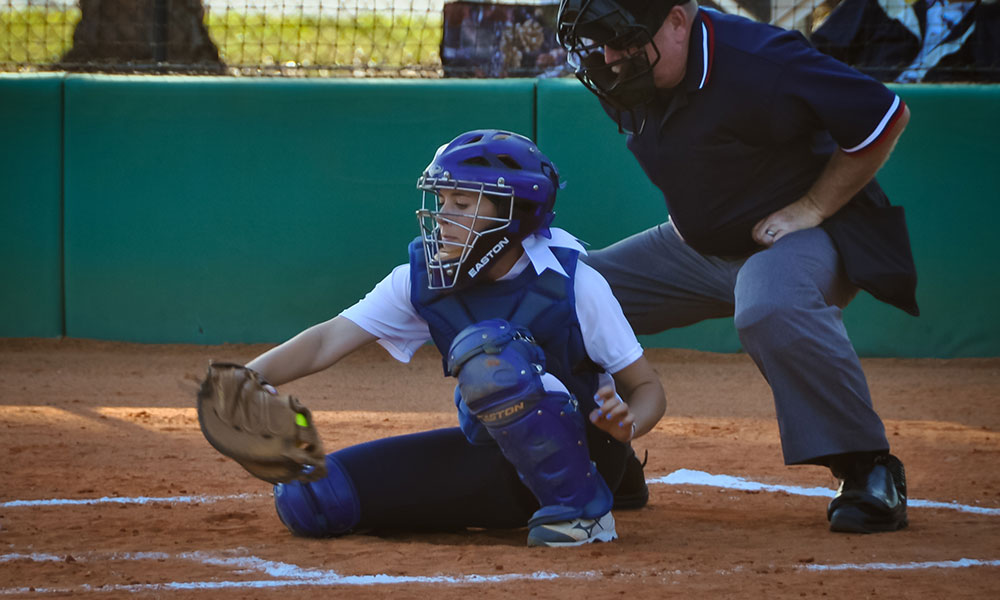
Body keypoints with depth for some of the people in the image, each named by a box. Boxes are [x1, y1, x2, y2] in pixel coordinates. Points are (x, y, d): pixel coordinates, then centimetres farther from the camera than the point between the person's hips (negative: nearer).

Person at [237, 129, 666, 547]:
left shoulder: (574, 284, -16)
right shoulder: (422, 279, -5)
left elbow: (647, 387, -10)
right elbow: (326, 343, -11)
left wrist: (627, 424, -33)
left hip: (584, 448, -6)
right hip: (491, 453, 6)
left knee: (485, 346, -32)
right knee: (306, 497, -8)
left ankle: (581, 507, -20)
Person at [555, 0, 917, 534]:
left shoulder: (758, 63, -29)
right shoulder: (623, 79, -5)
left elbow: (885, 116, -22)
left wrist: (810, 210, -20)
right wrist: (688, 210, 10)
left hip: (798, 234, -8)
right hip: (696, 246, 8)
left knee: (769, 308, -41)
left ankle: (869, 468, -27)